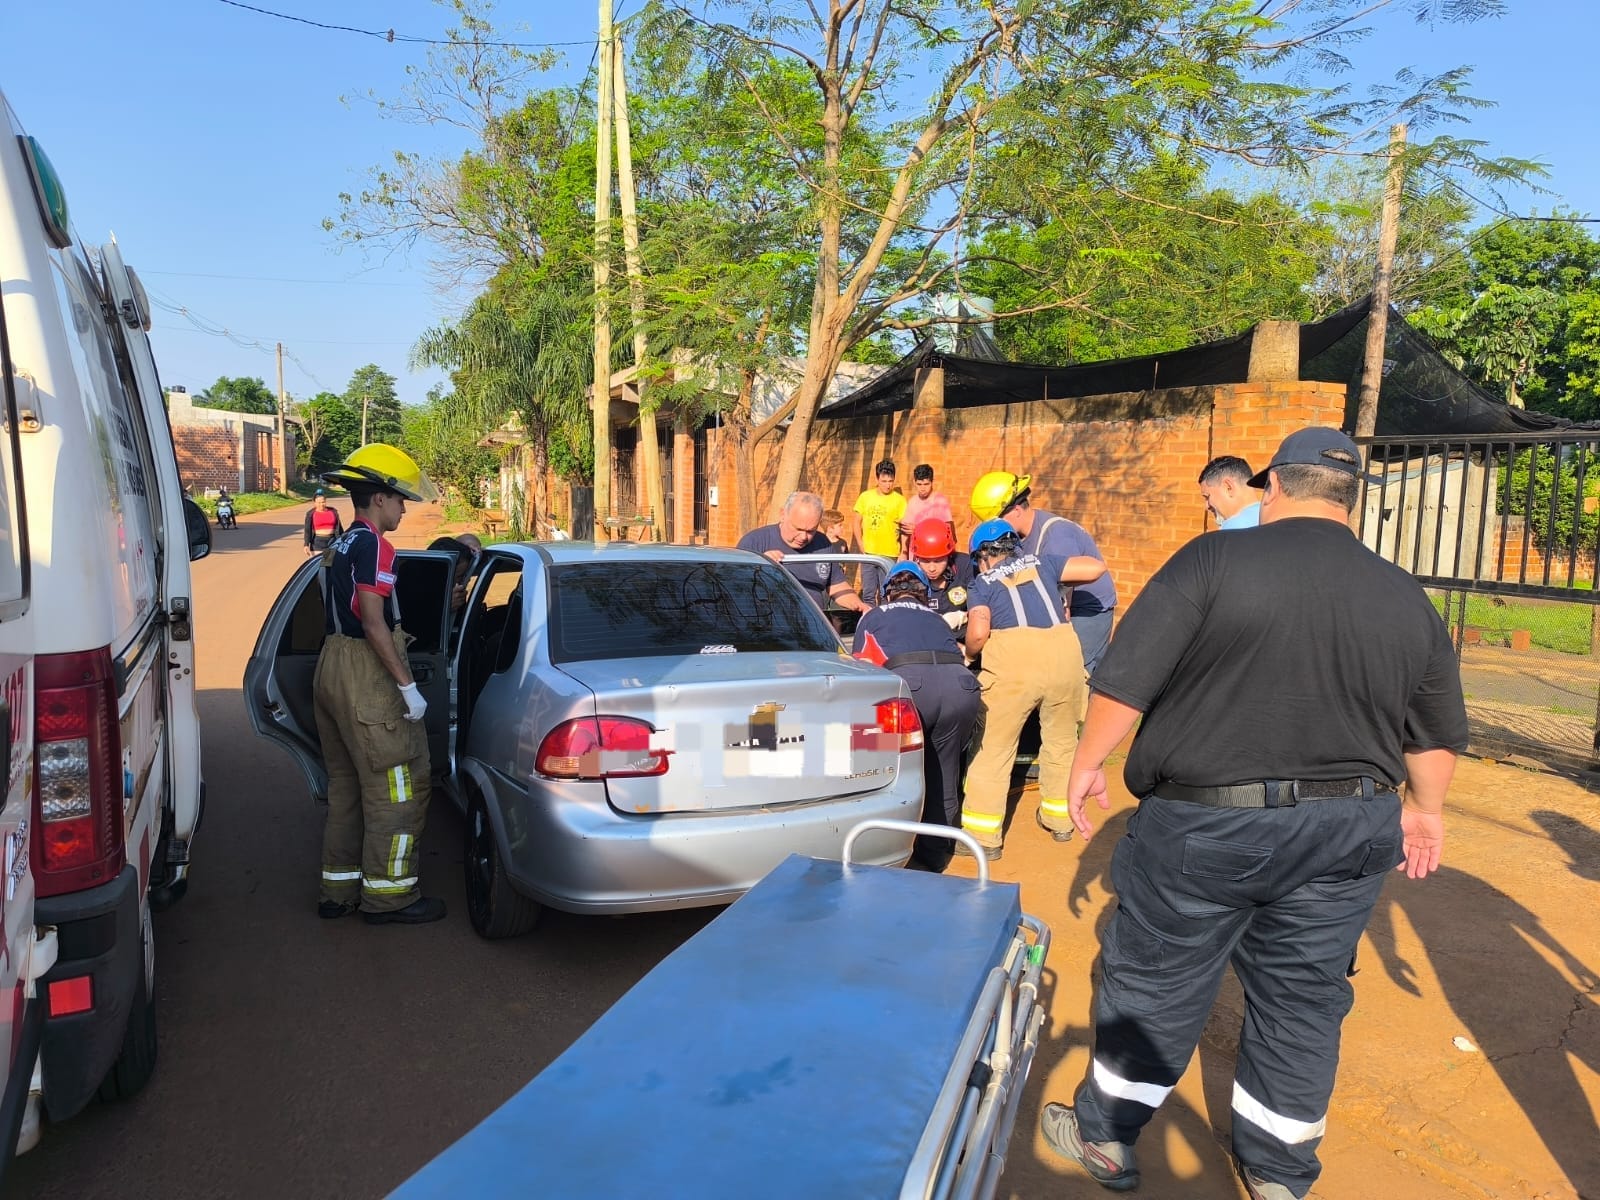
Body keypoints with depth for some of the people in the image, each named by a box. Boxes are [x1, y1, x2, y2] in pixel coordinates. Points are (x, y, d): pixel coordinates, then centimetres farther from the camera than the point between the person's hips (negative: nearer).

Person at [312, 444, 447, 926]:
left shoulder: (341, 545, 15)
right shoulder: (374, 545, -15)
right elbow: (373, 623, -21)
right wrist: (407, 685, -19)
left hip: (332, 668, 10)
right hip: (366, 675, -10)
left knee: (345, 785, 16)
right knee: (395, 788, -2)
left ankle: (339, 887, 24)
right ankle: (387, 893, 4)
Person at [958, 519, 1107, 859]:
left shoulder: (983, 583, 15)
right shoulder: (1041, 563, 23)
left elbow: (978, 633, -2)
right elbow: (1096, 567, 18)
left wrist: (968, 652, 18)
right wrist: (1062, 582, 34)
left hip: (1014, 656, -3)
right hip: (1065, 652, 3)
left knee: (993, 747, 7)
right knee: (1061, 740, 22)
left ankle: (983, 835, 7)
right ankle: (1059, 819, 35)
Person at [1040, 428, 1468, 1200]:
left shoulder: (1215, 560, -12)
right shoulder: (1407, 599, 4)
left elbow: (1123, 684, -13)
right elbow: (1437, 736, 13)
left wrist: (1087, 764, 0)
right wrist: (1424, 809, 29)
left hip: (1209, 824, -4)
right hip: (1348, 833, 5)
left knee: (1154, 987, 11)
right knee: (1302, 1001, 18)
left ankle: (1106, 1137, 27)